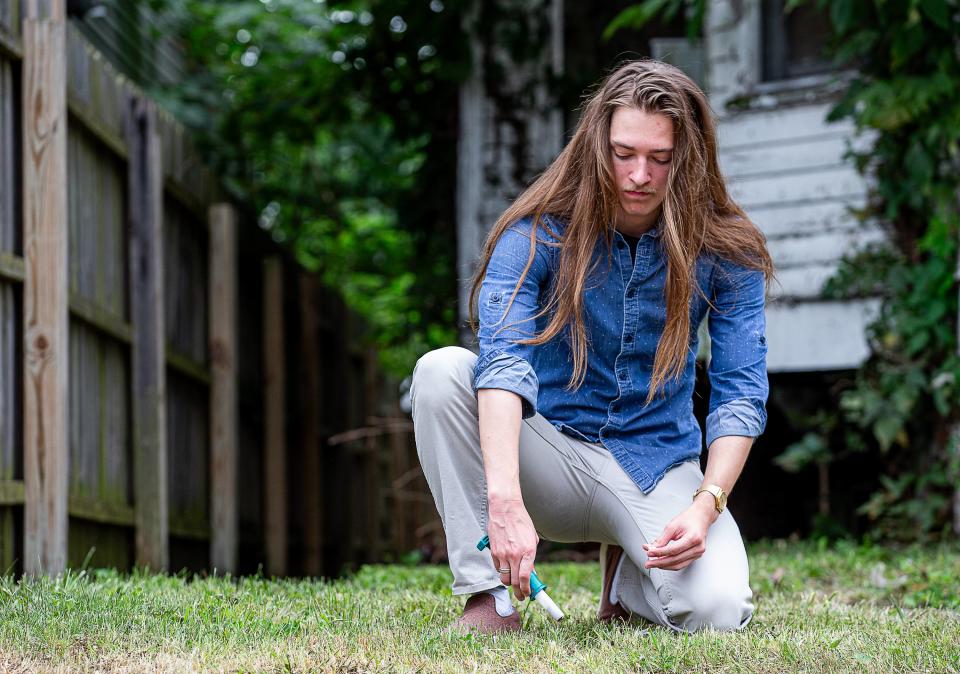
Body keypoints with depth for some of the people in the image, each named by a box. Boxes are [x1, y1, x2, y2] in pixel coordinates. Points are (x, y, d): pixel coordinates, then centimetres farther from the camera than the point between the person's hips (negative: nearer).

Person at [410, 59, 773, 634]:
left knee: (715, 610, -29)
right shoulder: (538, 234, -13)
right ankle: (490, 599, -23)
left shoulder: (725, 251, -8)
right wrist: (505, 500, -45)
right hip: (551, 456, 0)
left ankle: (629, 573, 9)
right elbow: (504, 359, -29)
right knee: (442, 371, -28)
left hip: (657, 466, 0)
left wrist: (706, 506, -29)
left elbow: (741, 393, -10)